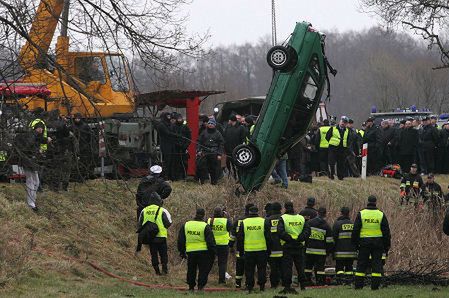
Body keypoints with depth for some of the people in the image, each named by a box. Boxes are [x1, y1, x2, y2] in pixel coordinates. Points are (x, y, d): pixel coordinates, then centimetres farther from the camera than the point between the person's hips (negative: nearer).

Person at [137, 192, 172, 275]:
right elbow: (168, 223, -8)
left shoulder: (144, 211, 4)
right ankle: (164, 269, 2)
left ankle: (157, 270, 11)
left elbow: (140, 224, 10)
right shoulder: (162, 211, -10)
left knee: (154, 254, 10)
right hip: (161, 236, -3)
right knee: (163, 254, 8)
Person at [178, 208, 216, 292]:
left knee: (191, 270, 15)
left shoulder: (185, 225, 6)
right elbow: (210, 241, -8)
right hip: (203, 252, -3)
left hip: (190, 251, 3)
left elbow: (180, 240, 12)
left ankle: (191, 287, 18)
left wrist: (182, 252, 20)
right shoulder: (205, 227, -7)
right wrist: (213, 253, 0)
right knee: (203, 270, 4)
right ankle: (200, 287, -3)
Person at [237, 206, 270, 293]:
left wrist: (240, 250, 13)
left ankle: (249, 287, 5)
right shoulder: (263, 222, -1)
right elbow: (268, 237, 2)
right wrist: (269, 249, 9)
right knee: (261, 269, 7)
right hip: (262, 250, 0)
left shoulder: (244, 223, 1)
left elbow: (240, 238, 5)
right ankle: (262, 287, 5)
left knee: (249, 270, 6)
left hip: (248, 250, 0)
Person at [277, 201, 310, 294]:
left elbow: (280, 232, -18)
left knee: (287, 267, 0)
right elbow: (307, 231, -1)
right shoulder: (301, 218, 7)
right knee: (300, 267, 11)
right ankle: (303, 285, 11)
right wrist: (299, 238, -7)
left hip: (287, 246, -3)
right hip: (299, 246, 3)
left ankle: (287, 287, -3)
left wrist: (290, 238, -13)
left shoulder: (283, 218, -5)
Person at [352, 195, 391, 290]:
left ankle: (358, 285, 3)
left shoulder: (361, 214, 0)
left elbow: (355, 230, 1)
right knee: (377, 264, 3)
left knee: (361, 264, 5)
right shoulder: (381, 215, 1)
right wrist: (387, 246, 10)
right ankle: (375, 285, -2)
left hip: (364, 243, 0)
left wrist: (355, 243, 9)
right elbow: (386, 232, 4)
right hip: (378, 242, 0)